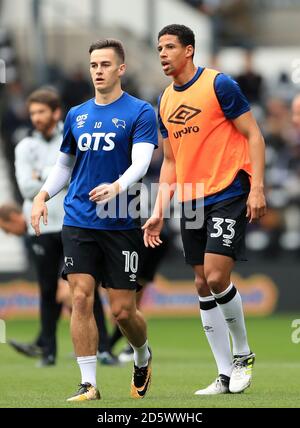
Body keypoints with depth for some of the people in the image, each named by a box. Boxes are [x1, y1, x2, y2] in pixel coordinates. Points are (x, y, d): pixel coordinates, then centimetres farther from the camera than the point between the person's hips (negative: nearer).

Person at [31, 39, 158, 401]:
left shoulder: (140, 113, -3)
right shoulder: (76, 115, 12)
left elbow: (141, 162, -15)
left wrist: (117, 187, -34)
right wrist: (42, 196, 6)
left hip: (121, 223, -3)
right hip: (78, 220, 4)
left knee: (122, 311, -1)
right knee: (81, 297, -9)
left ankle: (143, 358, 31)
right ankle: (88, 384, -5)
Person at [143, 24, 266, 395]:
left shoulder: (218, 84, -7)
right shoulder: (165, 102, 13)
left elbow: (253, 135, -7)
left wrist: (257, 187, -16)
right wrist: (159, 211, 12)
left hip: (228, 195, -7)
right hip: (191, 202, 7)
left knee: (216, 276, -17)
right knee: (203, 286, 4)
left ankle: (242, 353, 4)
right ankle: (226, 375, 9)